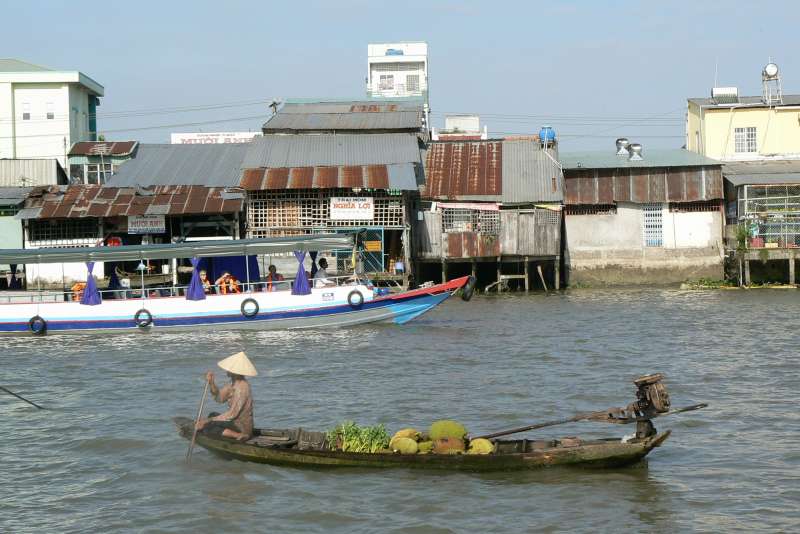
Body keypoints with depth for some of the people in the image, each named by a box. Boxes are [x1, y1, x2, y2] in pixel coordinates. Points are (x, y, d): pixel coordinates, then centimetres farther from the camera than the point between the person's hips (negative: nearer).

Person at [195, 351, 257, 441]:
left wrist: (209, 420, -20)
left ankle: (238, 435, -18)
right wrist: (211, 383, -10)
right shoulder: (234, 383, 5)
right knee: (212, 415, 28)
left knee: (206, 427, -15)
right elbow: (220, 398, 7)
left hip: (242, 427, -10)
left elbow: (232, 414, -24)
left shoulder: (242, 388, -24)